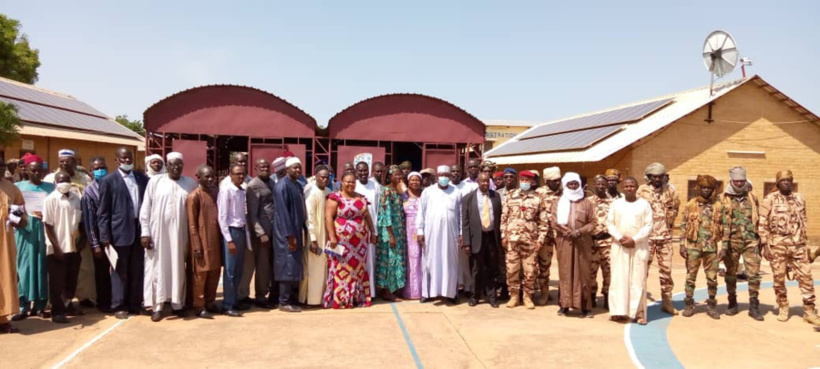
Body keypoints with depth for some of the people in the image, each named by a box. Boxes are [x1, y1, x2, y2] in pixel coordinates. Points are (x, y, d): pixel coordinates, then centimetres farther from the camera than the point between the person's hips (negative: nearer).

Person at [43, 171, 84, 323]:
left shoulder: (76, 198, 5)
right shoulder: (51, 199, -8)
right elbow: (48, 225, -10)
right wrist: (56, 247, -13)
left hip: (73, 247, 5)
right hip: (57, 248, -5)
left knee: (72, 279, 15)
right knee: (57, 282, 4)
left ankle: (67, 305, 31)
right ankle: (57, 312, 13)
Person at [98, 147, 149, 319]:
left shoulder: (143, 178, 9)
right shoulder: (109, 180, 0)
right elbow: (103, 212, -2)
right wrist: (104, 237, -7)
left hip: (140, 230, 3)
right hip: (120, 231, -3)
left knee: (137, 270, 8)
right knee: (120, 271, 4)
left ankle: (135, 304, 18)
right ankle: (119, 306, 13)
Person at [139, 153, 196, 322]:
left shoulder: (190, 184, 2)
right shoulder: (155, 181, -1)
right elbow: (145, 208, 0)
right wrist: (145, 232, -5)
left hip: (179, 233, 1)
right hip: (157, 232, -1)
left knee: (178, 268, 7)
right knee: (157, 268, 3)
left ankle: (177, 303, 18)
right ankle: (156, 306, 9)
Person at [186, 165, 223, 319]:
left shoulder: (215, 192, 9)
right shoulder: (194, 196, -10)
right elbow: (192, 224, -11)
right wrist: (197, 246, -14)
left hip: (215, 240, 6)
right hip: (202, 242, -6)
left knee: (215, 272, 12)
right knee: (201, 274, 2)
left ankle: (210, 302, 25)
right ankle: (199, 307, 13)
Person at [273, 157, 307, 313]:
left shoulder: (298, 186, 13)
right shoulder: (282, 185, -14)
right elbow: (282, 212, -19)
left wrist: (305, 230, 13)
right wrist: (289, 235, -21)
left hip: (296, 231, 9)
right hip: (286, 233, -9)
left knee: (294, 266, 12)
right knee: (288, 266, -4)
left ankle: (288, 297, 21)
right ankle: (284, 302, 3)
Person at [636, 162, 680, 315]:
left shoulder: (670, 191, 7)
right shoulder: (642, 190, 0)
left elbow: (675, 208, 17)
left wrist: (669, 221, 6)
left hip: (665, 236, 2)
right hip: (647, 236, -2)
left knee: (666, 269, 7)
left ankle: (667, 301, 17)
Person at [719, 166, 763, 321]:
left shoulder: (752, 197, 10)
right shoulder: (724, 199, -1)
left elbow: (758, 220, 15)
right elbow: (722, 222, -7)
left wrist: (761, 241, 12)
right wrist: (723, 245, -14)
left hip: (751, 241, 2)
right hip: (732, 241, -2)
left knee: (754, 273, -3)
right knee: (731, 274, 8)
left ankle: (754, 306, 5)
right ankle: (732, 303, 21)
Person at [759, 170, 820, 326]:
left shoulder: (799, 198, 10)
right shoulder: (770, 199, -4)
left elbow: (804, 221, 16)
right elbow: (763, 224, -5)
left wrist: (804, 240, 11)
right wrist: (765, 245, -10)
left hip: (798, 244, 3)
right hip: (777, 245, -3)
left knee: (806, 276, 0)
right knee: (779, 278, 4)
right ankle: (783, 307, 21)